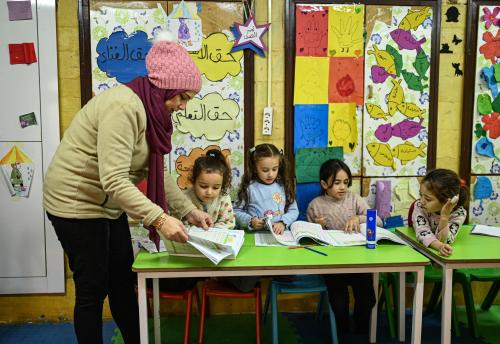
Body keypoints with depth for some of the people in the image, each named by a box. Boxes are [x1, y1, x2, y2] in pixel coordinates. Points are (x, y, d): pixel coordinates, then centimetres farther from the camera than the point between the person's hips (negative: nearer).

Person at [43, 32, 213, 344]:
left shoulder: (150, 110, 3)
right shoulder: (123, 106, -27)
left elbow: (156, 172, 2)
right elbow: (114, 181, -33)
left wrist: (189, 210, -3)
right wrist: (159, 218, -35)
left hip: (107, 205, 9)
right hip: (76, 203, -9)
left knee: (123, 282, 16)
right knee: (93, 290, 4)